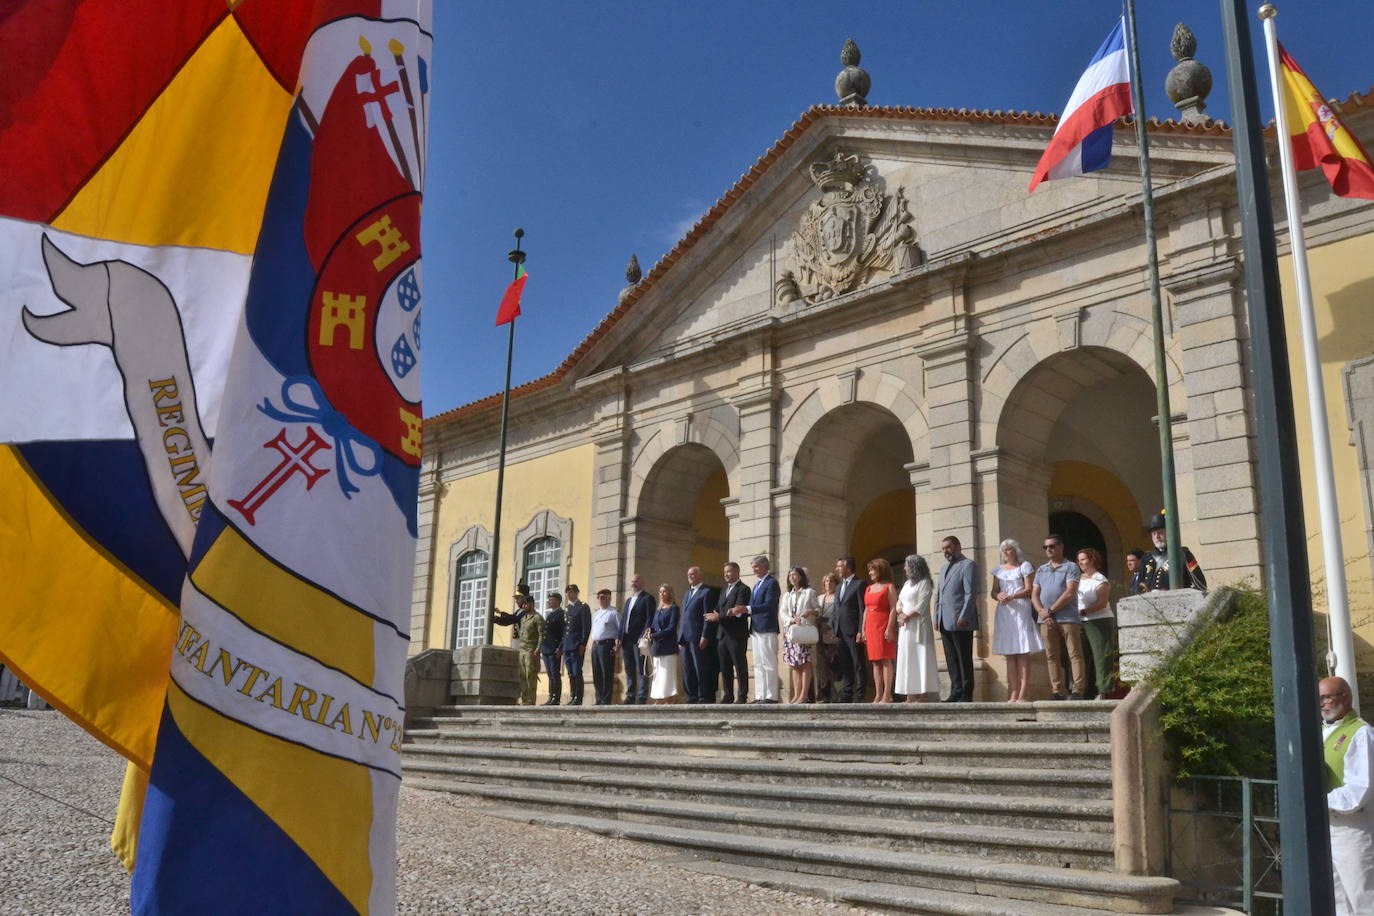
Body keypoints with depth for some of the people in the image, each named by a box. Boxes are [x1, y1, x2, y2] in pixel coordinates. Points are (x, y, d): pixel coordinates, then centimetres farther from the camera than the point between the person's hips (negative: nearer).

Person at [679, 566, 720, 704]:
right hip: (686, 639, 8)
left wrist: (704, 637, -16)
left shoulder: (707, 592, -2)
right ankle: (692, 697, 12)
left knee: (701, 669, -6)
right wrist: (681, 638, 13)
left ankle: (705, 697, -2)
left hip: (699, 638, -8)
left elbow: (708, 616, -9)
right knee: (687, 670, 7)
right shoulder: (686, 593, 22)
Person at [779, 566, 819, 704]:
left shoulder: (809, 592, 8)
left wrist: (812, 612, -17)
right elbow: (782, 612, 9)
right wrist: (791, 619, -11)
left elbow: (818, 609, 6)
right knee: (794, 664, 2)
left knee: (805, 662, -10)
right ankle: (796, 694, 3)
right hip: (790, 630, 5)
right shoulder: (787, 595, 22)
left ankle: (804, 694, -10)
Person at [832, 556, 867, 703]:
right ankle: (846, 695, 14)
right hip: (840, 633, 8)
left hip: (853, 632, -8)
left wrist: (861, 631, -16)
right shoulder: (839, 587, 20)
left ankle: (860, 696, -1)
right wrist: (835, 632, 12)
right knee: (844, 667, 9)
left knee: (859, 665, -3)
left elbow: (863, 610, -11)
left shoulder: (859, 584, -5)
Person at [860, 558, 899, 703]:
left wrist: (889, 628, -18)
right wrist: (863, 630, 13)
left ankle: (887, 695, -9)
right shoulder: (868, 588, 19)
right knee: (875, 662, 5)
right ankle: (878, 695, 6)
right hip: (871, 627, 7)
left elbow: (893, 609, -9)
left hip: (884, 625, -7)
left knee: (886, 660, -8)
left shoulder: (889, 587, -2)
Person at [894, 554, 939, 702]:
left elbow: (921, 605, -13)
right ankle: (911, 695, 5)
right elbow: (899, 602, 16)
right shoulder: (907, 583, 19)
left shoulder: (924, 583, -5)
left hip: (918, 626, -8)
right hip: (905, 626, 8)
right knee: (907, 658, 4)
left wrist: (907, 616, -12)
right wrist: (900, 613, -3)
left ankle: (922, 695, -6)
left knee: (920, 658, -7)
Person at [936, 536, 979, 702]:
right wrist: (937, 617, 14)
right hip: (945, 623, 8)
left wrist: (963, 617, -18)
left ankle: (966, 695, -1)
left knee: (964, 660, -4)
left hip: (960, 622, -8)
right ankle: (956, 693, 11)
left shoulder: (968, 565, -2)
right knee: (951, 660, 7)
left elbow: (970, 594, -11)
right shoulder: (944, 568, 23)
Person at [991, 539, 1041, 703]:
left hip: (1020, 611, -5)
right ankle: (1013, 693, -1)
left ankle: (1024, 694, -12)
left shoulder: (1024, 566, 4)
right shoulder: (998, 570, 19)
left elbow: (1029, 590, -4)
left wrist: (1011, 596, -16)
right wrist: (999, 595, -7)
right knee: (1009, 654, 0)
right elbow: (994, 591, 16)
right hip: (1004, 612, 5)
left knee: (1023, 653, -9)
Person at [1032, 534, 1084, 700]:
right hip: (1046, 620, 5)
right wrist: (1042, 612, -5)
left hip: (1068, 618, -5)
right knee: (1052, 657, 4)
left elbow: (1070, 593, -9)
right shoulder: (1041, 570, 19)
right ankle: (1057, 692, 7)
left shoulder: (1070, 567, 2)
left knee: (1075, 654, -6)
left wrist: (1050, 610, -11)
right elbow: (1034, 594, 13)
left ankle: (1077, 691, -7)